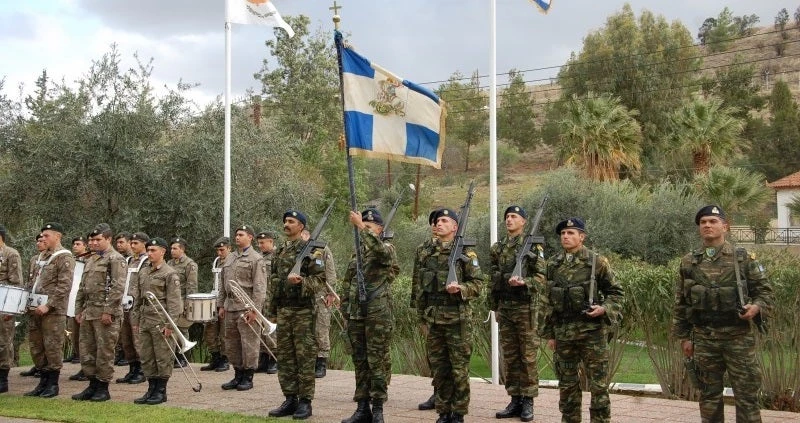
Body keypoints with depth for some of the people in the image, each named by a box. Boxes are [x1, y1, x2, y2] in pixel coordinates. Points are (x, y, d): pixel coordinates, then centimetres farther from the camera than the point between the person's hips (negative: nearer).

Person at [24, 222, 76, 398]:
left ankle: (53, 384, 6)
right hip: (36, 310, 8)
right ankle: (43, 382, 20)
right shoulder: (43, 256, 18)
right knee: (36, 346, 11)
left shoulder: (64, 257, -9)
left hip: (53, 311, -8)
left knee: (52, 347, -3)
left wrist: (48, 305, -20)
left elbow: (64, 286, -16)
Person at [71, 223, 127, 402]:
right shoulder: (91, 260, 19)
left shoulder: (116, 259, -7)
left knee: (104, 352, -2)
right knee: (86, 351, 9)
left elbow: (118, 288, -16)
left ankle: (103, 388, 5)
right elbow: (82, 288, 22)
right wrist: (79, 310, 15)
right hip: (88, 313, 8)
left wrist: (108, 311, -20)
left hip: (105, 313, -8)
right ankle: (93, 385, 18)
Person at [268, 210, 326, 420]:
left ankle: (305, 401, 1)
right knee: (285, 357, 8)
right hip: (283, 310, 7)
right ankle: (290, 399, 14)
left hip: (303, 310, -7)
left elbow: (320, 280, -10)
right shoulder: (279, 252, 16)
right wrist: (272, 312, 18)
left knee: (305, 357, -4)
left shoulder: (311, 250, -5)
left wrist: (301, 281, -28)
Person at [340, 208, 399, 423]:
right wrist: (345, 308, 15)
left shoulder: (387, 248, -2)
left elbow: (378, 249, -29)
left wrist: (361, 226, -29)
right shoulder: (357, 252, 16)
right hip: (355, 315, 6)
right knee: (360, 363, 9)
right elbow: (347, 283, 21)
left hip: (378, 315, -6)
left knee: (377, 363, -3)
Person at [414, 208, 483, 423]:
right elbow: (418, 286, 16)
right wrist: (421, 314, 13)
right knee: (438, 368, 8)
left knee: (459, 369, -1)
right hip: (433, 319, 4)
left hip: (458, 318, -4)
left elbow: (477, 284, -2)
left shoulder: (466, 253, 0)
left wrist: (460, 289, -21)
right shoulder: (424, 254, 12)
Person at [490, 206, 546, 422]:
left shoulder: (533, 246, -3)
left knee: (528, 355, -1)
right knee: (509, 356, 8)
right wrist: (494, 306, 13)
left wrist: (523, 282, -23)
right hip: (504, 308, 5)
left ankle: (528, 401, 5)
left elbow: (541, 277, -7)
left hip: (525, 307, -5)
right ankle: (515, 400, 14)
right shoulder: (497, 248, 12)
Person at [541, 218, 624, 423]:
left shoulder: (597, 262, -4)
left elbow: (616, 292, 2)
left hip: (592, 331, -4)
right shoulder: (553, 265, 7)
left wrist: (604, 309, -16)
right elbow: (548, 302, 12)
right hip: (563, 333, 4)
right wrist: (549, 333, 11)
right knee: (567, 384, 11)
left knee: (598, 385, 0)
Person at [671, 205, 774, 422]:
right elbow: (680, 303, 10)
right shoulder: (688, 262, 6)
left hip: (738, 337, -2)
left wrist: (757, 307, -17)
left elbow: (765, 291, 4)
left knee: (746, 394, 0)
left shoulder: (744, 258, 0)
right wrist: (684, 336, 7)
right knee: (709, 396, 10)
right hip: (703, 339, 2)